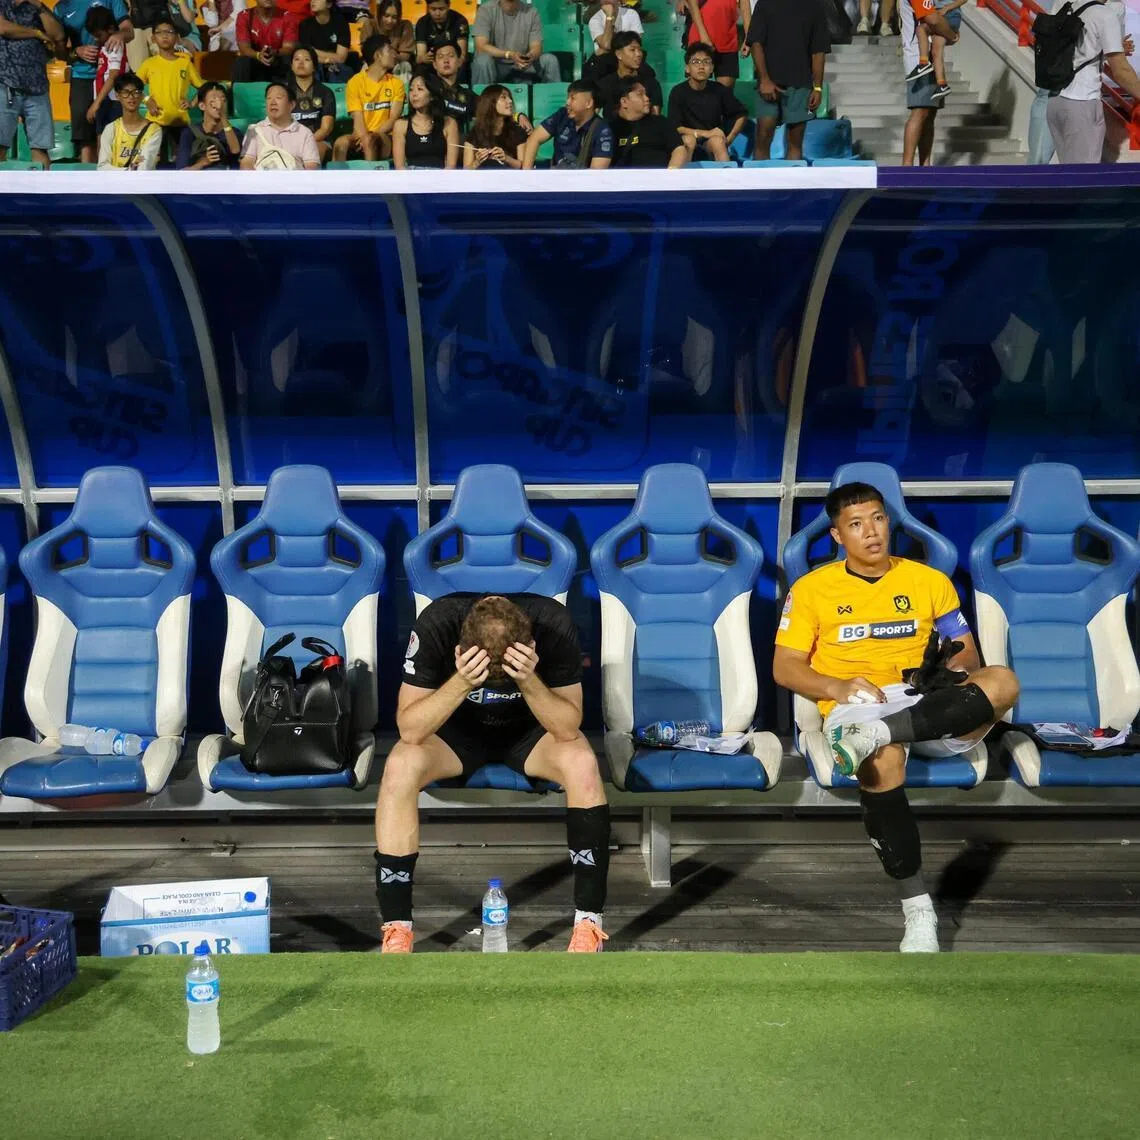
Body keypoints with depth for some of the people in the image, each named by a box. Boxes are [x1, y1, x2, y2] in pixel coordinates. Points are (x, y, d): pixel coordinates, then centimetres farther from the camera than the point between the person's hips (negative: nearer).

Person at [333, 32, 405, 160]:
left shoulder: (396, 83, 8)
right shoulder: (355, 82, 4)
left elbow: (394, 119, -2)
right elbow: (358, 119, -4)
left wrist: (372, 136, -18)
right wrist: (365, 137, -25)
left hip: (385, 138, 0)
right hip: (362, 137, 0)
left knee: (370, 140, -34)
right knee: (341, 143, -31)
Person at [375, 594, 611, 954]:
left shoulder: (553, 623, -30)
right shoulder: (437, 623, -31)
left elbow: (568, 729, -26)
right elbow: (409, 729, -29)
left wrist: (529, 681, -44)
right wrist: (462, 683, -45)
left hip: (530, 729, 0)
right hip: (458, 729, 0)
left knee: (582, 764, -31)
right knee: (399, 767, -30)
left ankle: (588, 922, -21)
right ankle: (396, 930, -21)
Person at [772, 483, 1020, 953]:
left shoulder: (929, 580, 19)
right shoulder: (812, 588, 12)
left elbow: (968, 654, 17)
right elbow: (785, 668, 6)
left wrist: (952, 666, -8)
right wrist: (838, 687, -13)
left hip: (928, 707, 3)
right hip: (855, 706, -2)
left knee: (1002, 681, -29)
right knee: (884, 761, -39)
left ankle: (873, 736, -42)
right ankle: (917, 909, -31)